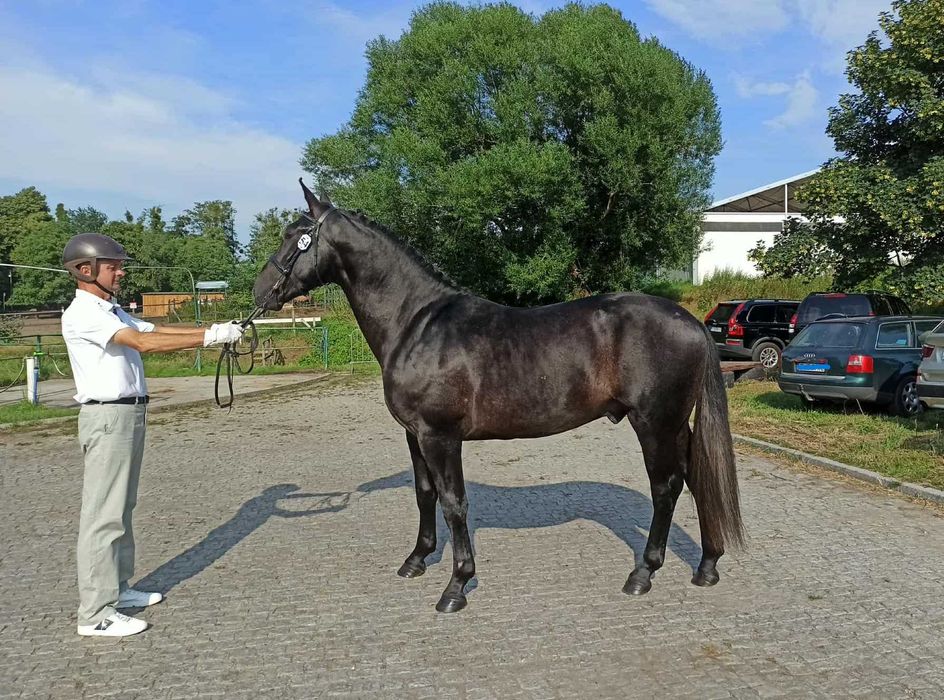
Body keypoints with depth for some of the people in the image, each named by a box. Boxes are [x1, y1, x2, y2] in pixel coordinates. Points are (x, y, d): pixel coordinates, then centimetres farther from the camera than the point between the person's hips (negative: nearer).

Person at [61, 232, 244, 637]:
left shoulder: (113, 312, 16)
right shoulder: (82, 314, -14)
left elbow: (157, 331, 9)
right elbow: (144, 343, -24)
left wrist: (213, 331, -3)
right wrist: (209, 338, -26)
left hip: (130, 413, 10)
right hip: (107, 417, -10)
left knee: (121, 507, 15)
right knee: (102, 513, -5)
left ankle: (117, 589, 27)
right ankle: (95, 614, 1)